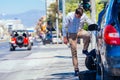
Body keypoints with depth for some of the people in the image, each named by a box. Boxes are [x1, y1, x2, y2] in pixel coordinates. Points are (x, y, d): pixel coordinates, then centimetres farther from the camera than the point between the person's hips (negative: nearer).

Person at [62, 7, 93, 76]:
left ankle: (85, 50, -10)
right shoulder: (69, 16, -17)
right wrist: (65, 37, -11)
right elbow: (65, 27, -10)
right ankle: (76, 69, 4)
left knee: (87, 35, -34)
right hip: (72, 34, -2)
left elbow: (91, 23, 0)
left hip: (80, 31, 2)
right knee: (74, 51, -5)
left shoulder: (84, 16, -11)